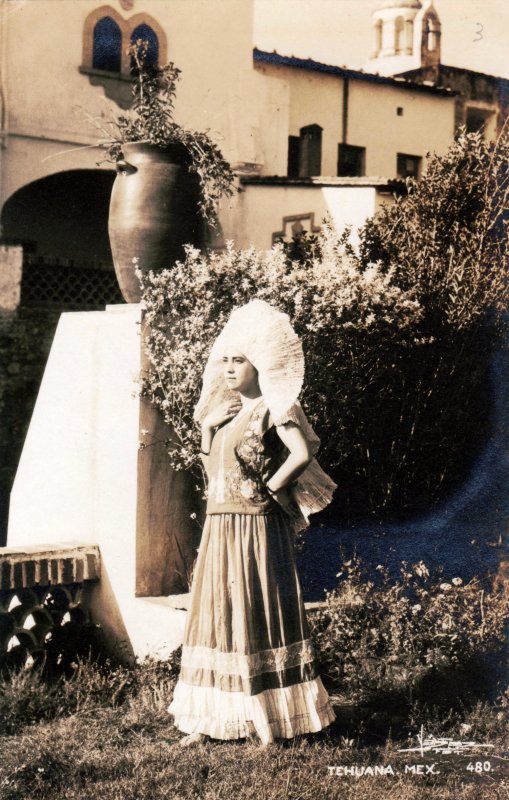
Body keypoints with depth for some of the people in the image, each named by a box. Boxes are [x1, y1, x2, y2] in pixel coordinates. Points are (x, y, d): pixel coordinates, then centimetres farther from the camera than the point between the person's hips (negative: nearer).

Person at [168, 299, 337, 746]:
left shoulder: (272, 407, -7)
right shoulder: (225, 408, 16)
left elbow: (302, 454, -21)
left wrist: (268, 488, -11)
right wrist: (208, 426, 6)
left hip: (256, 525, -8)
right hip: (219, 525, 8)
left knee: (260, 615, -2)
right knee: (218, 613, 8)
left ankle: (274, 720, 7)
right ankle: (209, 719, 14)